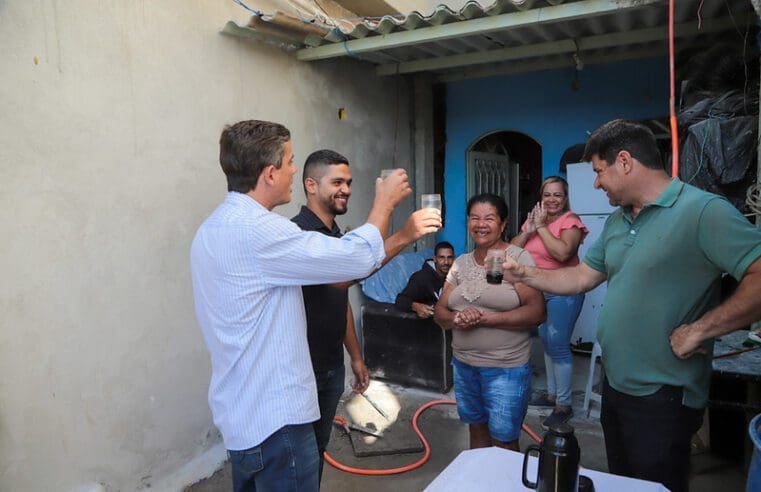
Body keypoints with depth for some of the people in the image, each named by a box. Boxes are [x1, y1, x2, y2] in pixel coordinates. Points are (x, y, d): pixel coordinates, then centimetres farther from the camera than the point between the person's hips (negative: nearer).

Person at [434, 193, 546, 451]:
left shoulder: (518, 258, -9)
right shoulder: (461, 263, 7)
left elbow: (536, 312, -17)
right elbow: (439, 311, 7)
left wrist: (485, 319, -21)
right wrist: (456, 320, -16)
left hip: (506, 369, -5)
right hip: (463, 364, 5)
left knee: (503, 441, 6)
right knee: (476, 430, 19)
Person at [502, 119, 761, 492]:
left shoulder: (703, 211, -19)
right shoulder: (616, 221, 9)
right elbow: (581, 278, 14)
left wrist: (699, 329, -26)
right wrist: (523, 274, 6)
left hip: (662, 397, -8)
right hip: (616, 385, 8)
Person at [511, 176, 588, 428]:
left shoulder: (570, 221, -12)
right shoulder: (534, 218, 7)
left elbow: (563, 252, -30)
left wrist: (542, 226, -21)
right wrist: (528, 230, -14)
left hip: (563, 292, -7)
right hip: (538, 291, 7)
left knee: (558, 345, -6)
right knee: (546, 342, 17)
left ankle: (563, 405, 7)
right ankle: (551, 394, 32)